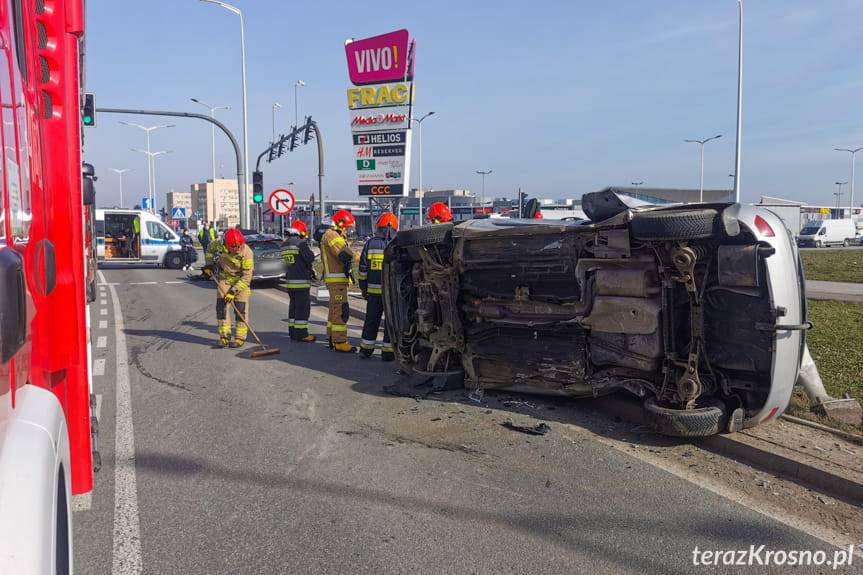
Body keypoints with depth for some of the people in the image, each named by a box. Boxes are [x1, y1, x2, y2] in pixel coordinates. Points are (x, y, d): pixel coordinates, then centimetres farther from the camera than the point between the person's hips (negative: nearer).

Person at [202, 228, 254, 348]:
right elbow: (210, 248, 8)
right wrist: (209, 264, 0)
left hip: (241, 280, -3)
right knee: (221, 306, -3)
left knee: (241, 308, -6)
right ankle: (224, 336, 4)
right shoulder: (219, 244, -20)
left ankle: (240, 338, 3)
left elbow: (246, 277, -25)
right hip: (224, 277, 3)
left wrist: (233, 291, -27)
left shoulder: (247, 253, -29)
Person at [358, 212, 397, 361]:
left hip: (373, 290, 3)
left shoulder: (370, 244, 4)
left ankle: (366, 349, 20)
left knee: (371, 320, 14)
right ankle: (388, 352, 7)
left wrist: (363, 289, 15)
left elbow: (363, 269, 7)